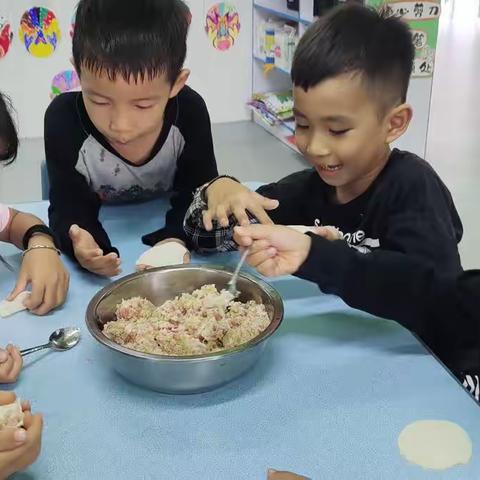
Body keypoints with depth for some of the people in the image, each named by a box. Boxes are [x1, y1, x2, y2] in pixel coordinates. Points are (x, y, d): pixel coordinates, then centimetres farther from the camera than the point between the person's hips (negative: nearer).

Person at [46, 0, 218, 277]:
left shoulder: (190, 112, -26)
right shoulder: (64, 119, -28)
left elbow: (198, 192, -19)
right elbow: (69, 205, -23)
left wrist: (176, 238, -41)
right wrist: (82, 244, -48)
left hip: (164, 221, 0)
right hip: (103, 227, 0)